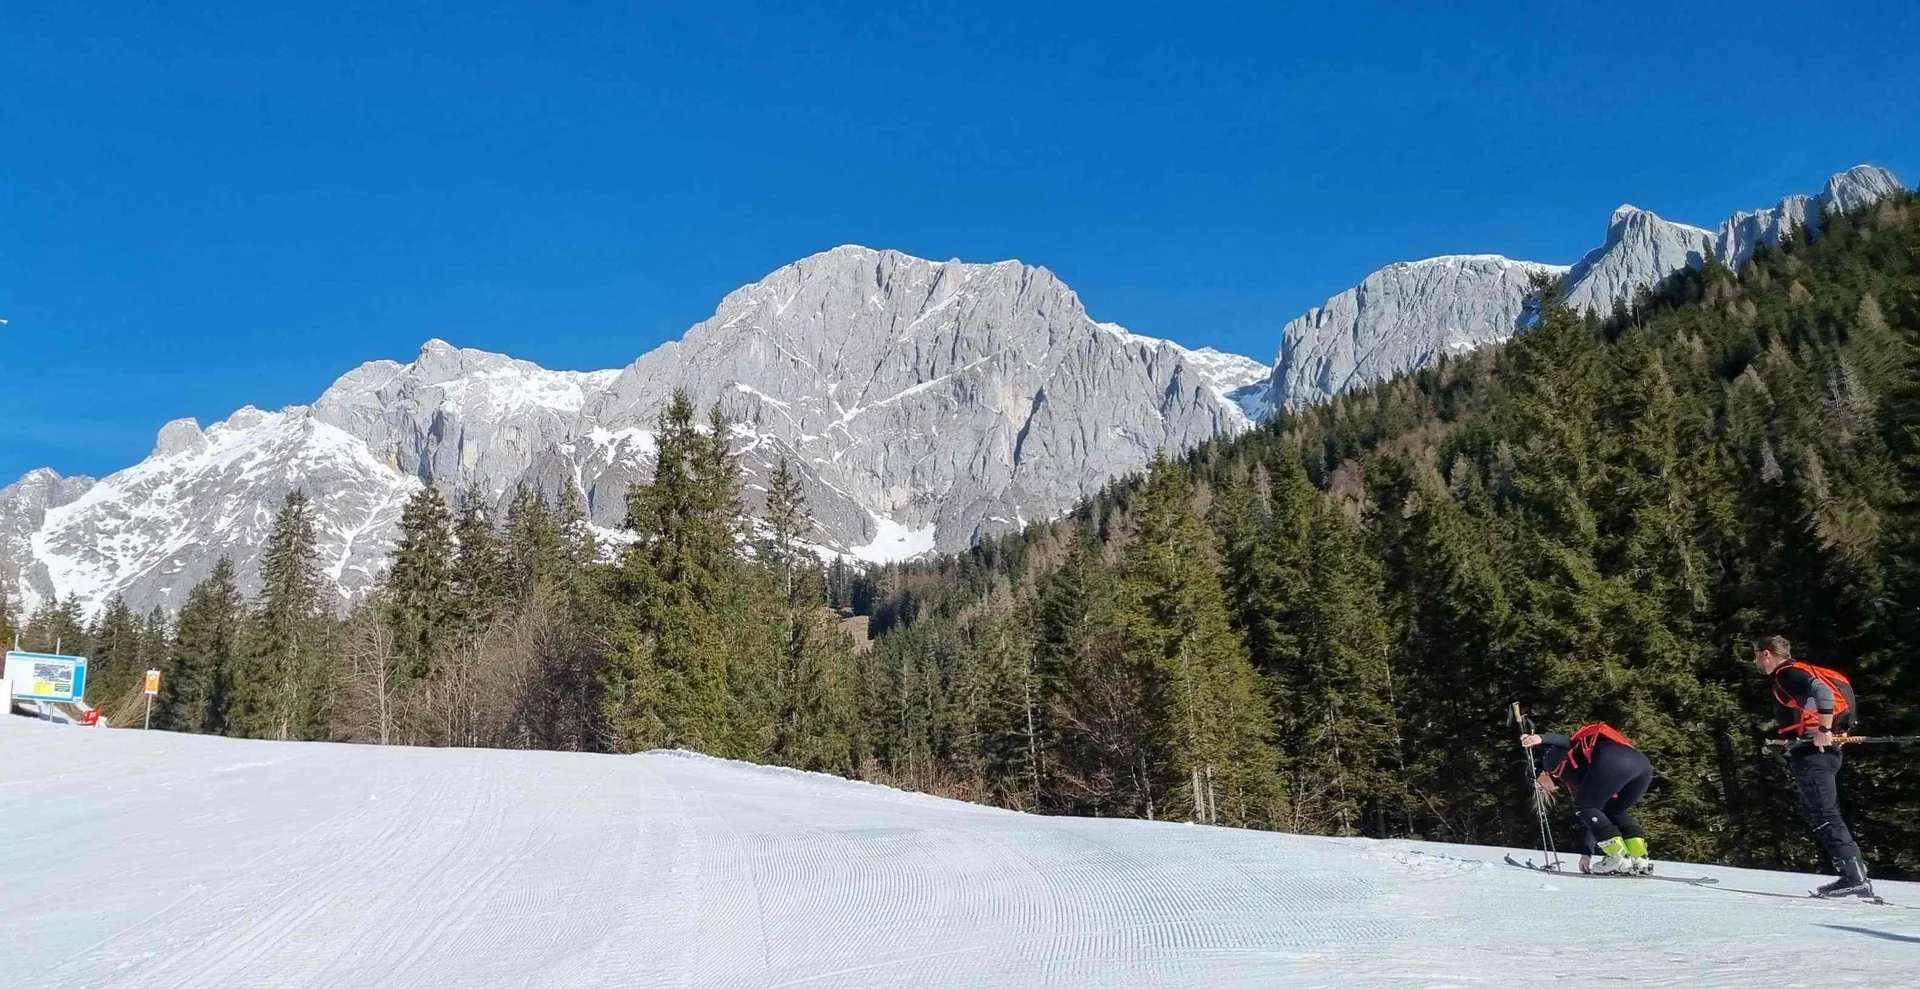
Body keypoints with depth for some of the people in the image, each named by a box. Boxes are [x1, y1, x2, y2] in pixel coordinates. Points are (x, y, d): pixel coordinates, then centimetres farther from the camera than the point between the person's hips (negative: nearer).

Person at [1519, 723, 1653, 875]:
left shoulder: (1552, 761, 22)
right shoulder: (1576, 783, 39)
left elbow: (1563, 741, -1)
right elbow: (1595, 813, 44)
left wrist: (1540, 739, -22)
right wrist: (1587, 853, 50)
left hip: (1613, 758, -8)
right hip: (1642, 762, 8)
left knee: (1583, 806, 10)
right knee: (1614, 812, 27)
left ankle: (1618, 859, 3)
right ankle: (1641, 860, 13)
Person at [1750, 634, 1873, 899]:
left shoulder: (1787, 673, -9)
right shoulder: (1789, 675, 21)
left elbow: (1823, 691, -25)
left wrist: (1824, 731, -23)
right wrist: (1790, 741, 17)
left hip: (1813, 751, -11)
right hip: (1816, 751, 11)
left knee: (1824, 814, -13)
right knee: (1817, 814, 11)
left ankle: (1856, 878, -15)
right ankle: (1852, 875, 10)